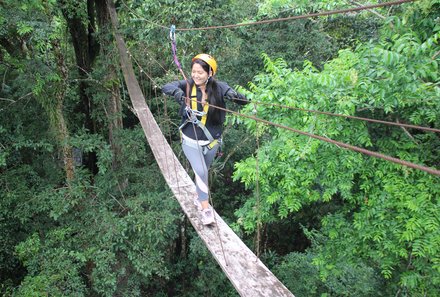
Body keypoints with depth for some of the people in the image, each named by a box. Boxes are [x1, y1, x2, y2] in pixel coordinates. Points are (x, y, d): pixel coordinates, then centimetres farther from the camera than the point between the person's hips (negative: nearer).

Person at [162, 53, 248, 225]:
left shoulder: (218, 87, -12)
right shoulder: (187, 86, -9)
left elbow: (243, 100, -18)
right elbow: (166, 87, -22)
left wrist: (233, 95, -41)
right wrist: (176, 91, -45)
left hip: (211, 141, 1)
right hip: (191, 140, -1)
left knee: (202, 172, 19)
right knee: (201, 171, -17)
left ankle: (200, 199, 45)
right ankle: (206, 209, -1)